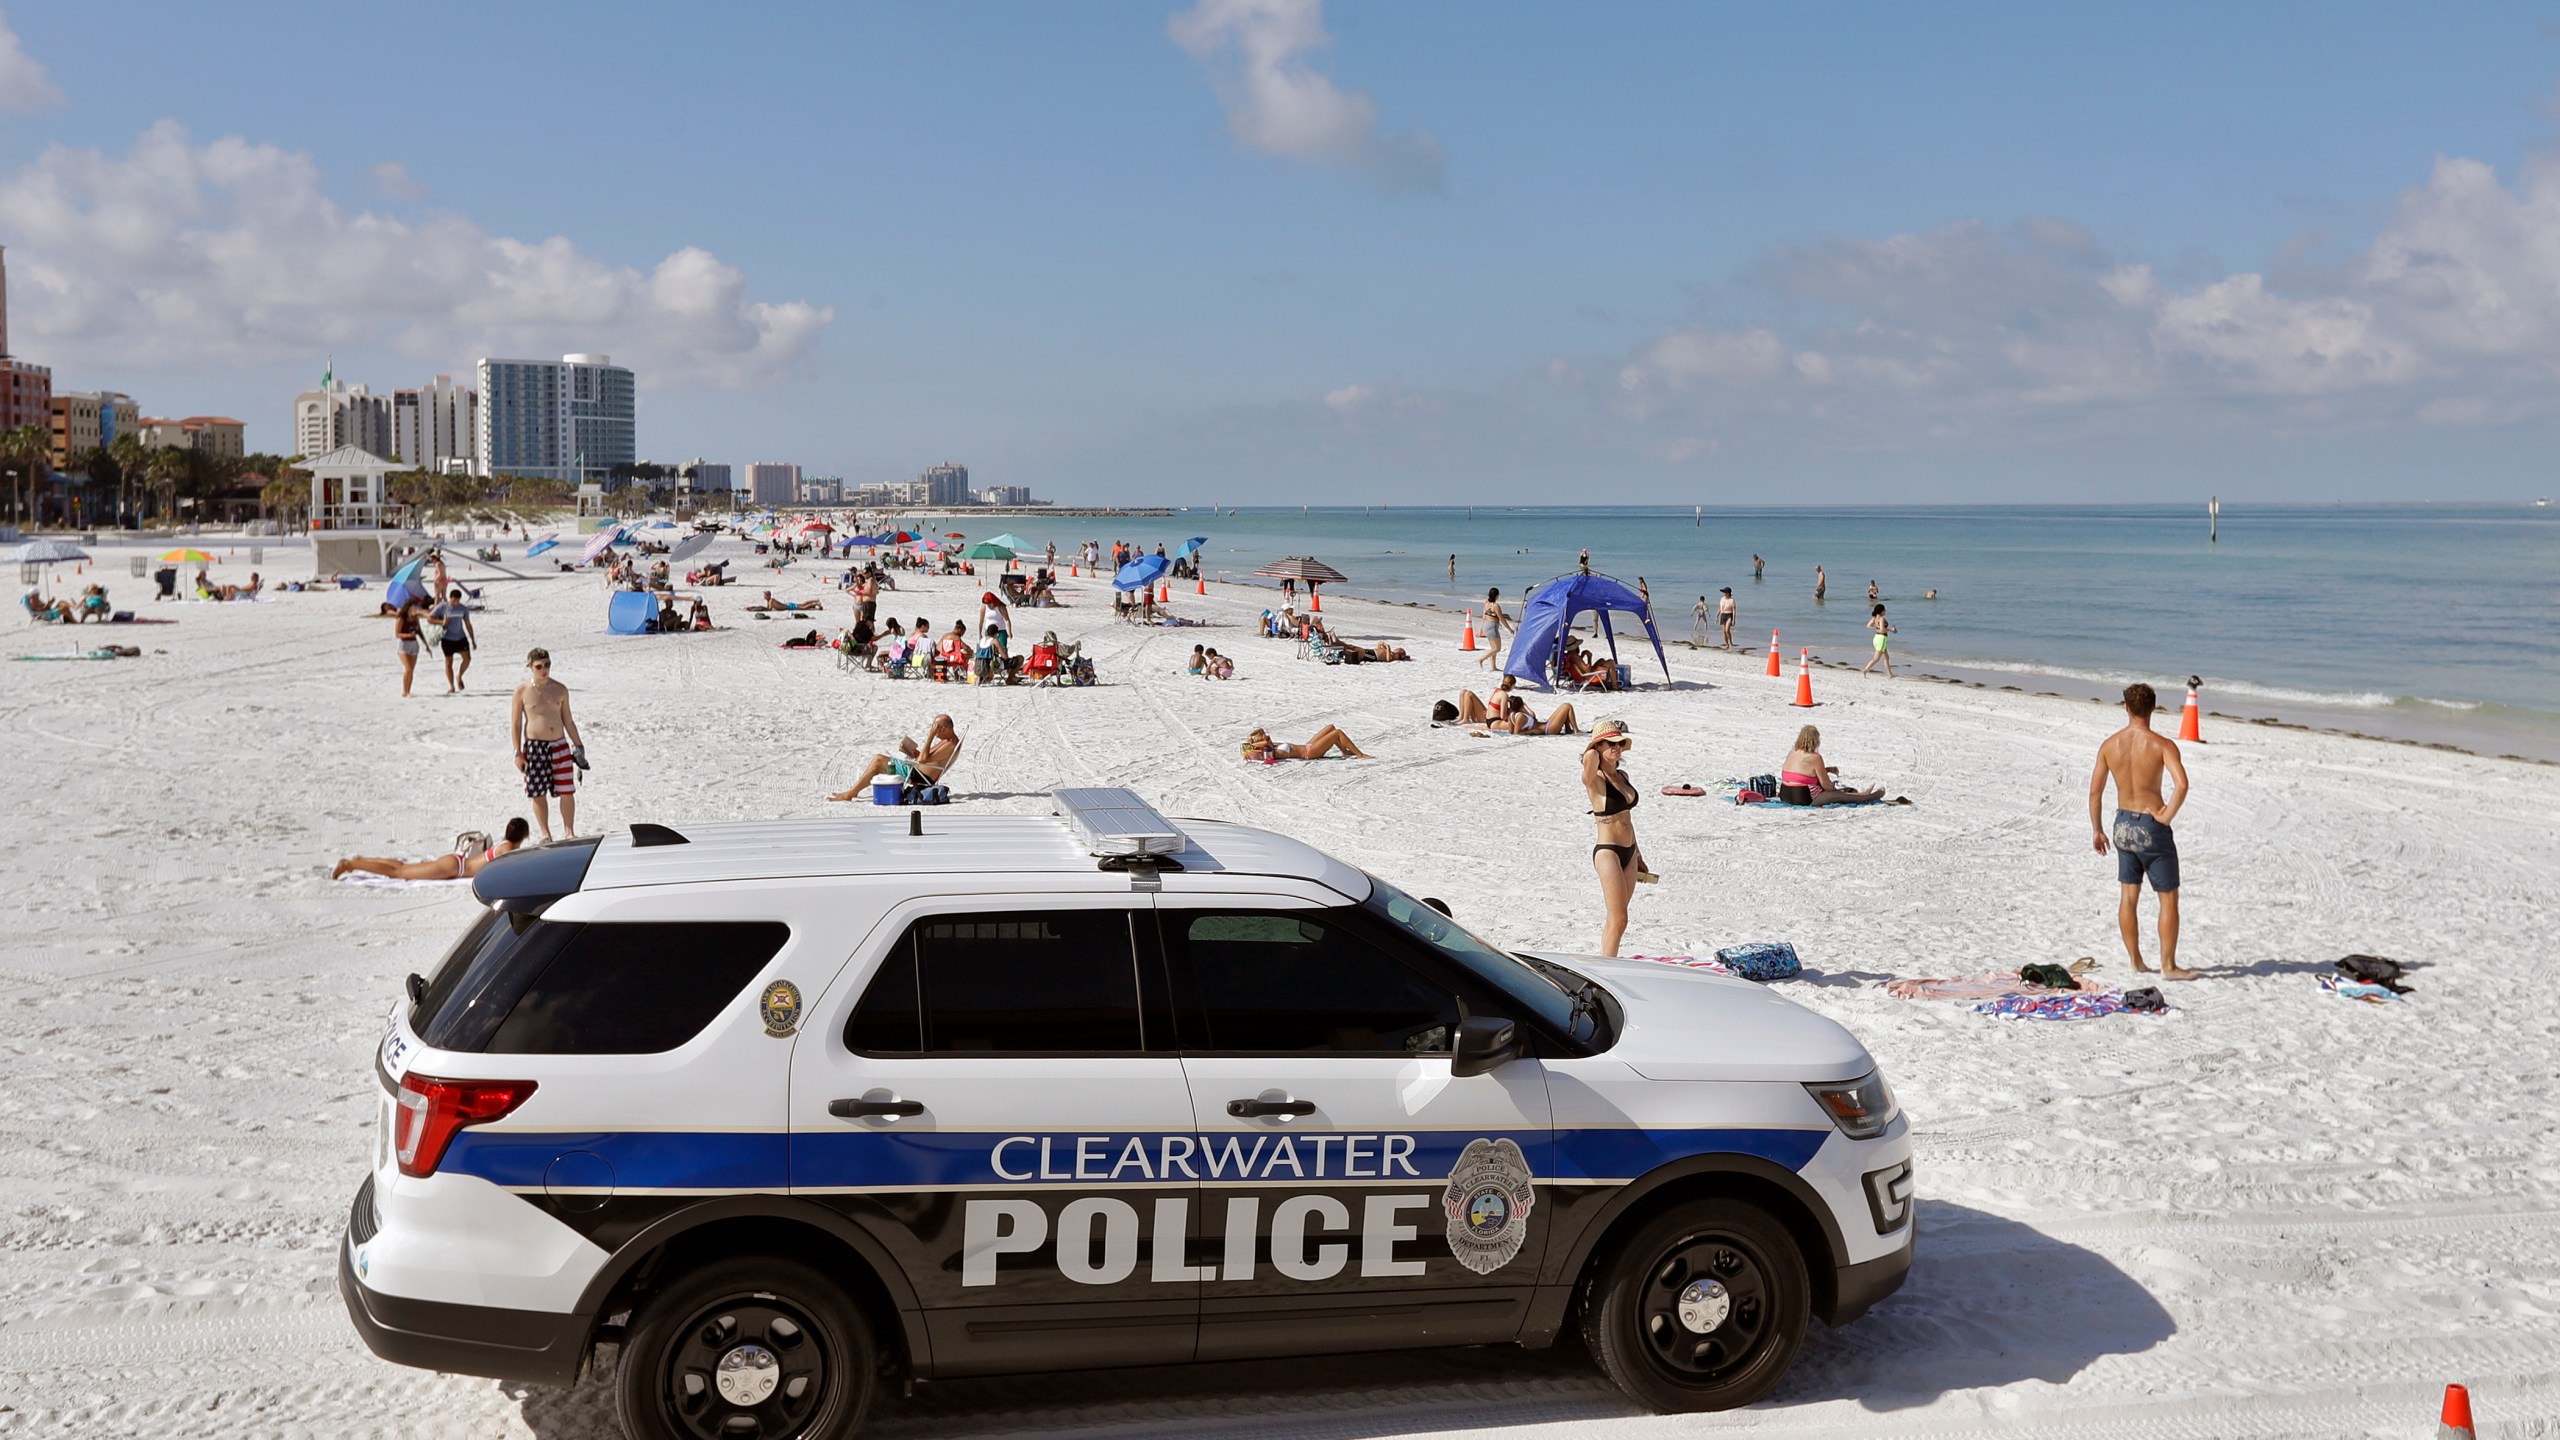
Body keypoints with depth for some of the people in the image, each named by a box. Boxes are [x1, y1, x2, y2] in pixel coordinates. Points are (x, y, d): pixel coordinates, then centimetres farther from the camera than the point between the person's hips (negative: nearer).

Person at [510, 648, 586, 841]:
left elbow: (568, 720, 13)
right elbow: (515, 724, 1)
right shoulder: (522, 691, -2)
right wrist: (518, 752, -3)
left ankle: (570, 833, 11)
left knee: (567, 792, 0)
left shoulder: (560, 690, 6)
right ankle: (545, 835, 15)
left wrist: (579, 745, 12)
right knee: (539, 794, 4)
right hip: (534, 746, -2)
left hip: (560, 745, 2)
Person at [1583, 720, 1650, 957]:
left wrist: (1638, 856, 24)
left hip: (1628, 853, 8)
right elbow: (1590, 757, -36)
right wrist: (1594, 752, -10)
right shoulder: (1594, 779, -12)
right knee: (1618, 919, -11)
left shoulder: (1622, 776, 11)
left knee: (1616, 918, 12)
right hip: (1608, 852, -8)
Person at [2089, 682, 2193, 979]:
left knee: (2128, 896, 14)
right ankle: (2168, 965, 9)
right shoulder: (2162, 745, -15)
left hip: (2123, 825, 5)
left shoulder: (2109, 745, -2)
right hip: (2152, 828, -5)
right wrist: (2167, 816, -14)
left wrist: (2096, 830, 14)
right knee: (2168, 898, 6)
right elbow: (2182, 784, -29)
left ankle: (2135, 960, 22)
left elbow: (2095, 792, 3)